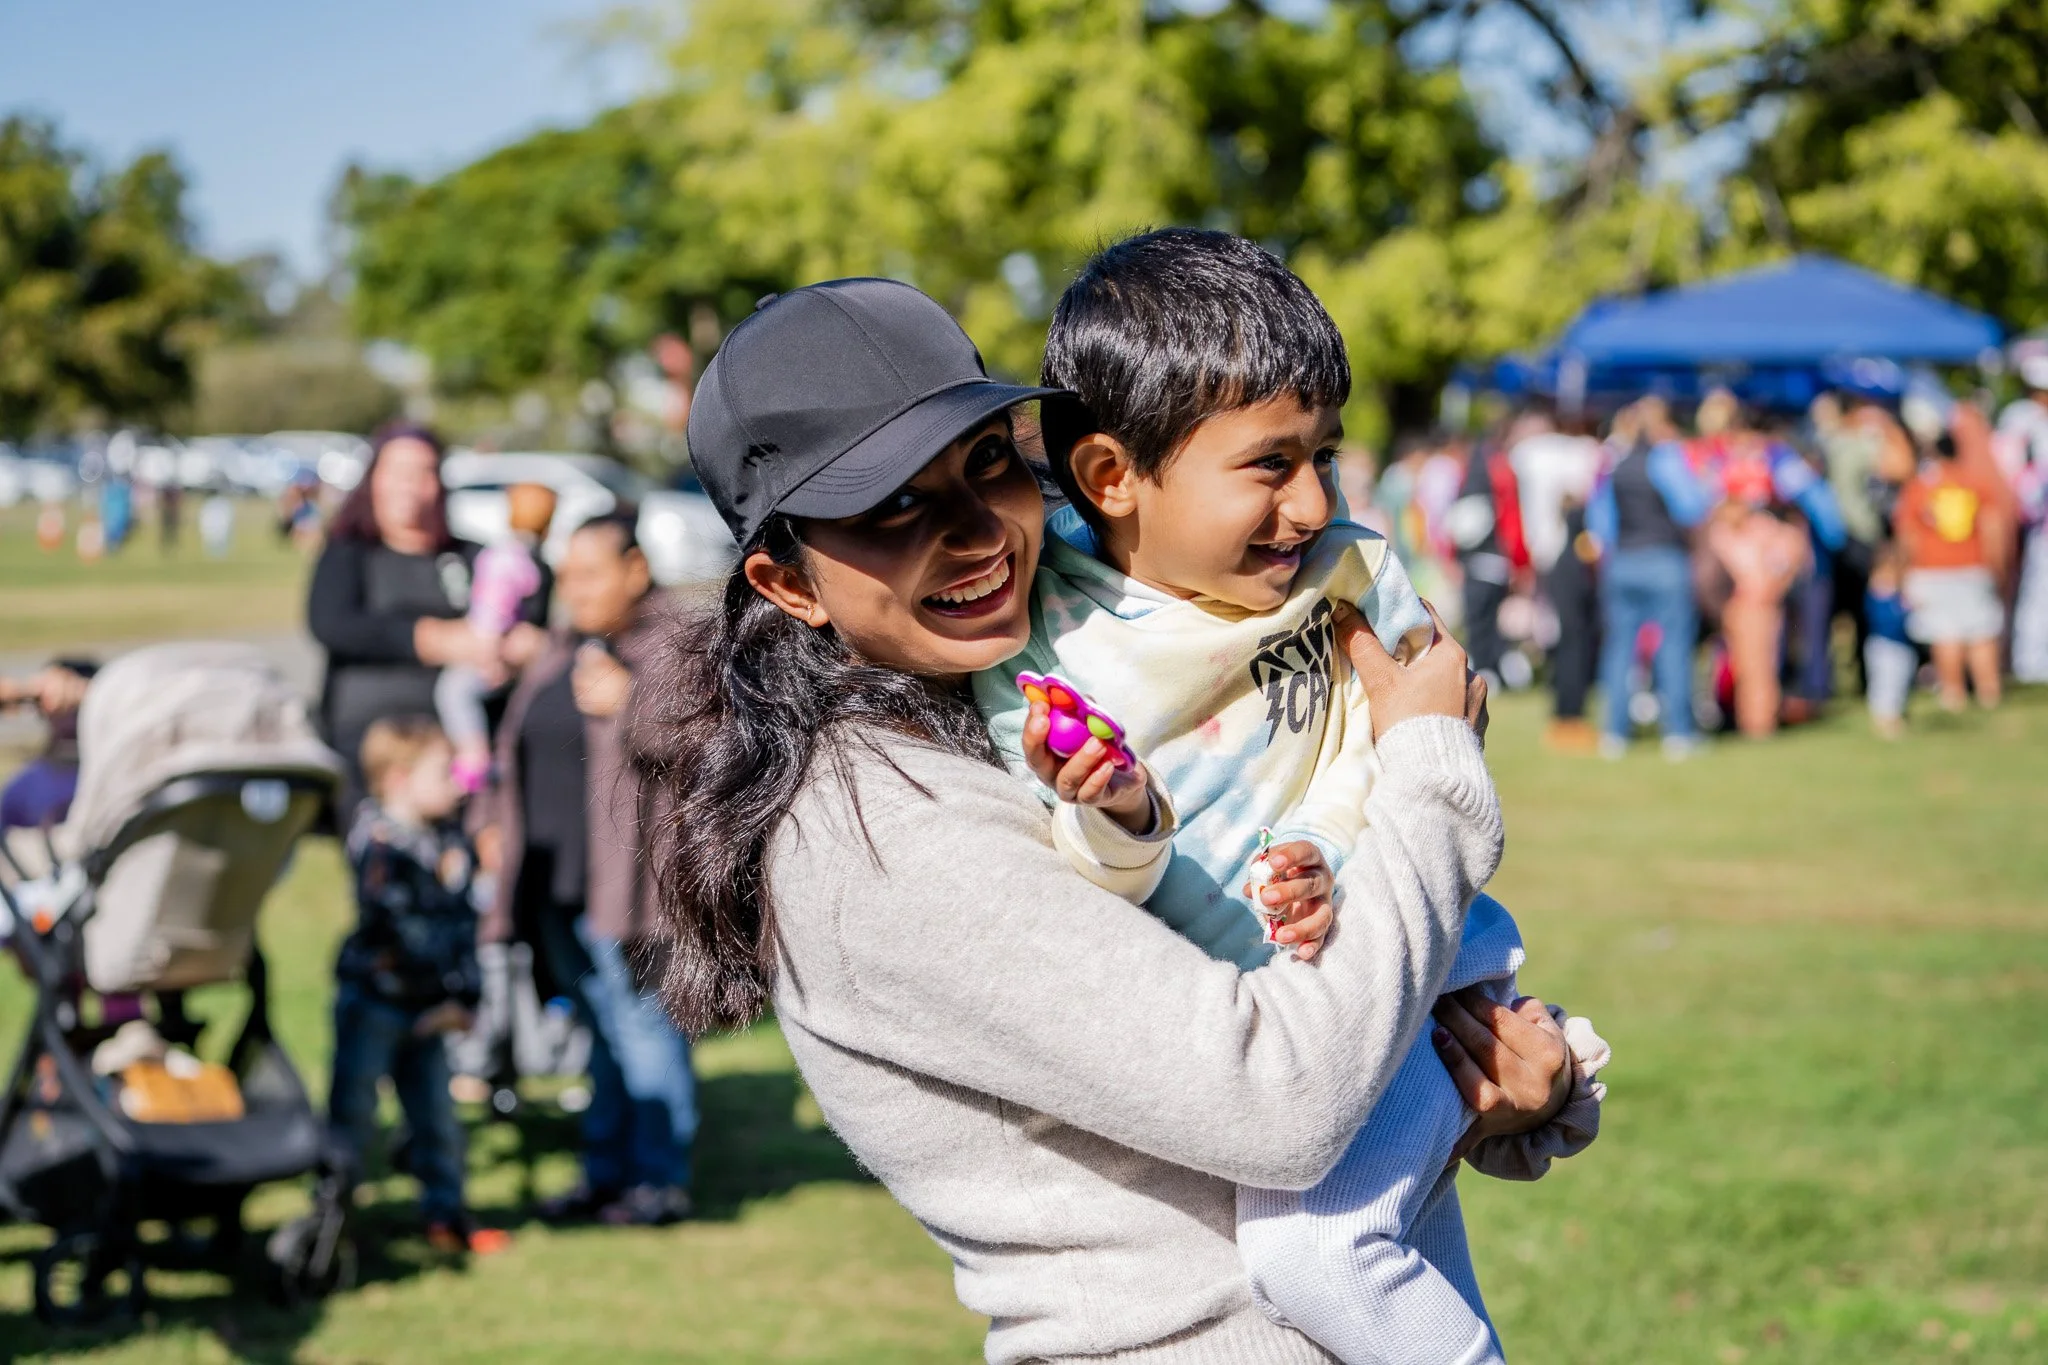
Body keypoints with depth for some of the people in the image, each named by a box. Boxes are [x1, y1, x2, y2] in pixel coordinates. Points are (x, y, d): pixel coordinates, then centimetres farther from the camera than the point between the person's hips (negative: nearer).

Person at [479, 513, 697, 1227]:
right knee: (602, 1028, 13)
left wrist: (632, 702, -21)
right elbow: (520, 745, 27)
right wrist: (498, 821, 21)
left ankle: (663, 1180, 1)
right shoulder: (565, 648, 18)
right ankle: (606, 1170, 18)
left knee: (643, 1022, -5)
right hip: (557, 878, 7)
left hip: (628, 872, -7)